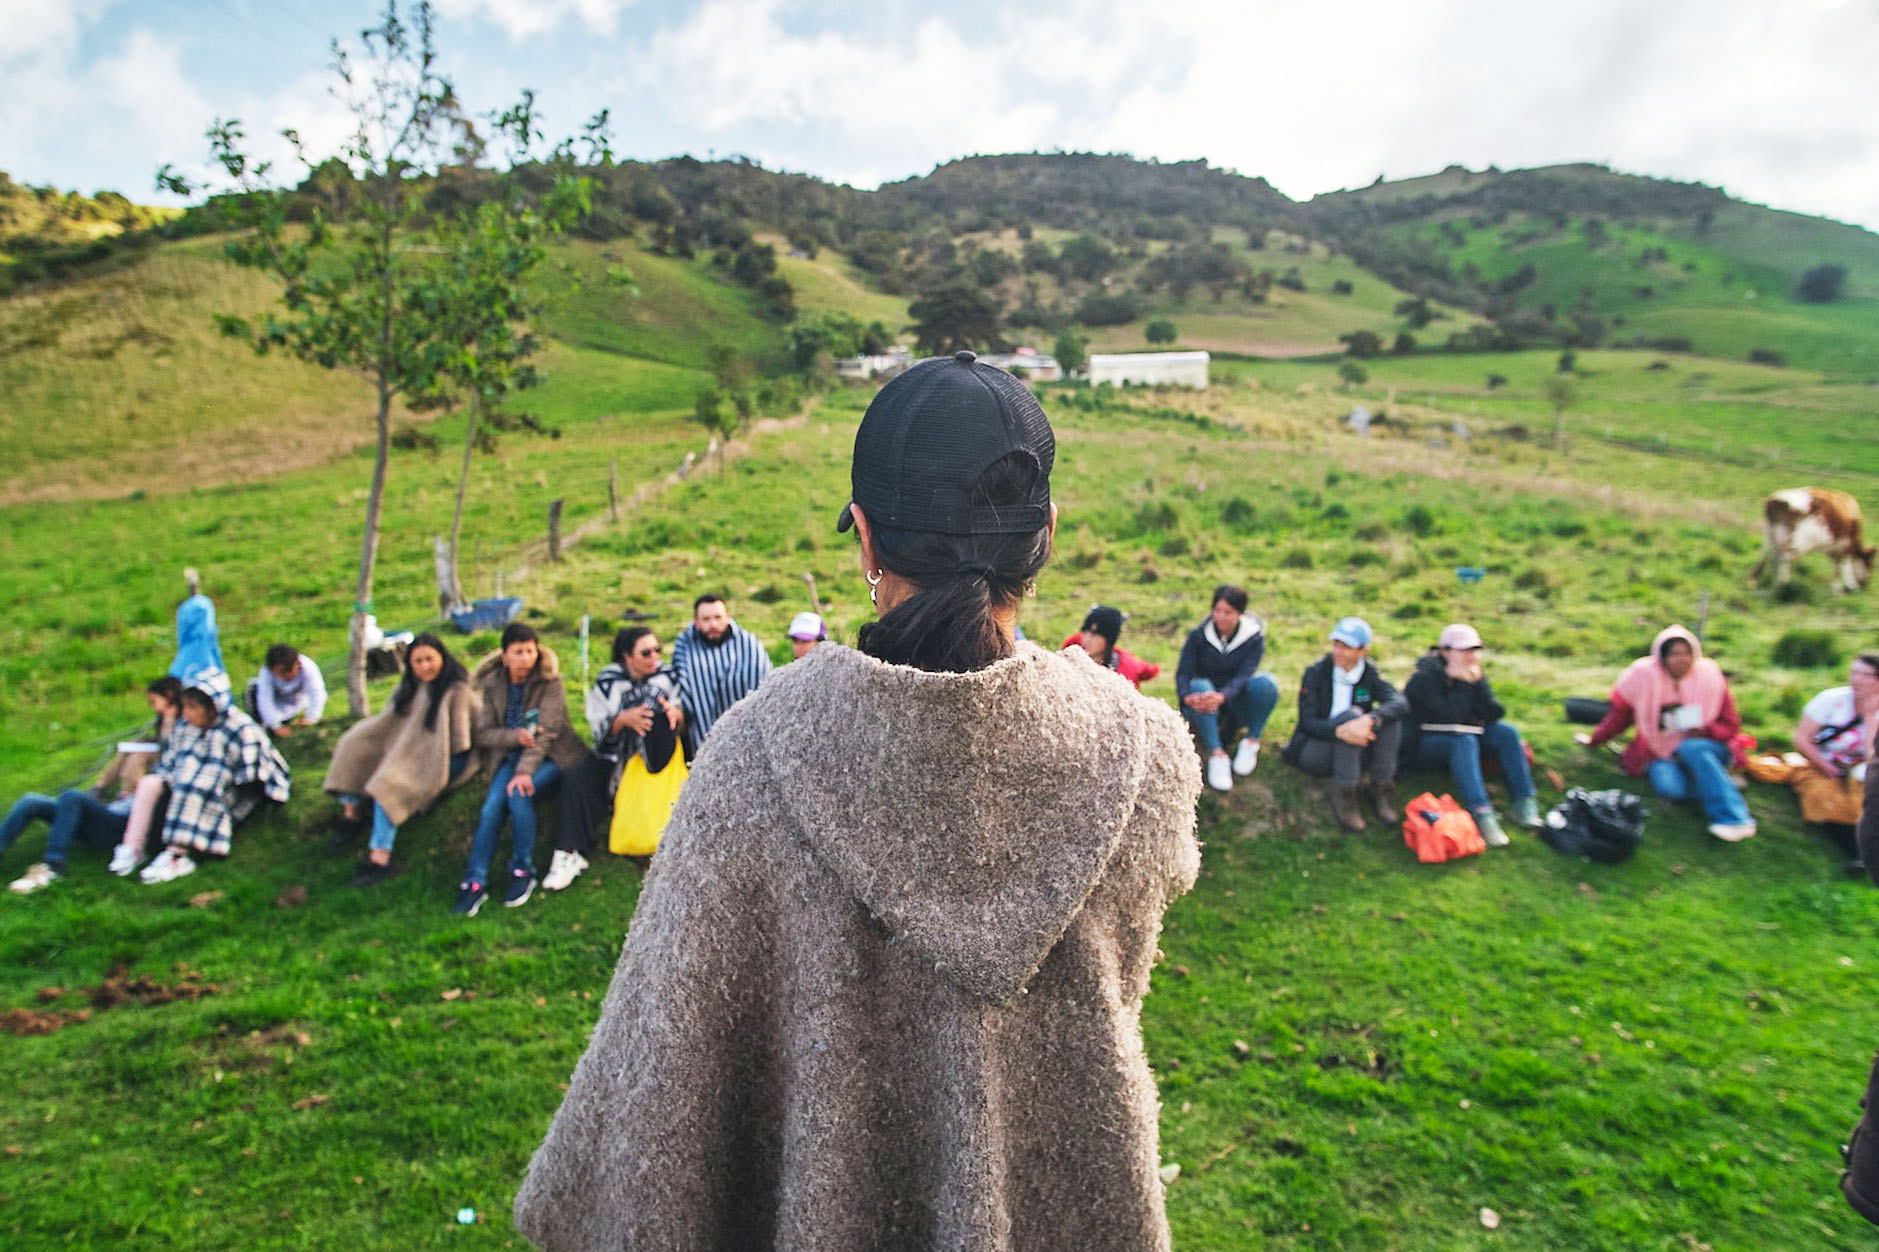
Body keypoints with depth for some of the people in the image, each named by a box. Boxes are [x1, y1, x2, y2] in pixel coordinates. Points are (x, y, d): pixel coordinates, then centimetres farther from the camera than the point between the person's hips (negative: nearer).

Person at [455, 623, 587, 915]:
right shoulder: (493, 685, 4)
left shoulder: (550, 682, -8)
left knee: (519, 793, -30)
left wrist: (525, 771, -28)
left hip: (550, 755, -3)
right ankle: (474, 883, -18)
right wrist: (515, 736, -19)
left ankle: (523, 870, -13)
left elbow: (547, 731, -17)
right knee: (492, 805, -22)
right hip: (511, 756, 3)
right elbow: (481, 733, 1)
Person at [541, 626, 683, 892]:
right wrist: (624, 719, -27)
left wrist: (675, 714, -20)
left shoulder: (666, 677, 2)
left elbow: (681, 724, 5)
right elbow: (600, 731, -5)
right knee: (577, 779, -25)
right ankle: (570, 855, -23)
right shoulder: (608, 681, -1)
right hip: (614, 756, 1)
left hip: (655, 757, 0)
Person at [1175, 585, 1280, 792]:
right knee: (1199, 686, -34)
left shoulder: (1254, 637, -7)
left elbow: (1243, 676, -21)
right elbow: (1183, 673, -14)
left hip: (1235, 702, 0)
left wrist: (1222, 696, -43)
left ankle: (1251, 742, -11)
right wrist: (1187, 697, -39)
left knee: (1265, 682, -28)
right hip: (1204, 711, 0)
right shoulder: (1199, 636, -5)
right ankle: (1216, 754, -37)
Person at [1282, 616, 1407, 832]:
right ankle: (1343, 794, -28)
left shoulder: (1369, 673, 0)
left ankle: (1381, 787, -18)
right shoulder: (1317, 672, -8)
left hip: (1355, 751, 3)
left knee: (1388, 716, -21)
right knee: (1352, 714, -30)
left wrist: (1369, 720, -41)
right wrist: (1339, 731, -38)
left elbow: (1400, 702, -20)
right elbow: (1308, 722, -16)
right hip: (1315, 749, -3)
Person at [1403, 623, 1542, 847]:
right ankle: (1481, 813, -46)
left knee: (1506, 732, -14)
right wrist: (1463, 684, -22)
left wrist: (1478, 682, -19)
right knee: (1464, 741, -35)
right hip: (1425, 746, -7)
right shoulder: (1425, 678, -17)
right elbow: (1451, 717, -27)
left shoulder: (1474, 674, 3)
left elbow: (1495, 714, -8)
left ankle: (1524, 803, -19)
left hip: (1464, 737, 7)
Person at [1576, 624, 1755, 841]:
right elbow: (1619, 714, 8)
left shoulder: (1709, 677, -3)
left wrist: (1705, 731, -18)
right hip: (1661, 755, 0)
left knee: (1691, 749, -38)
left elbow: (1731, 725, 3)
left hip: (1702, 748, 0)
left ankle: (1733, 818, -36)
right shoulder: (1644, 676, -6)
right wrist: (1594, 740, 15)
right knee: (1669, 787, -34)